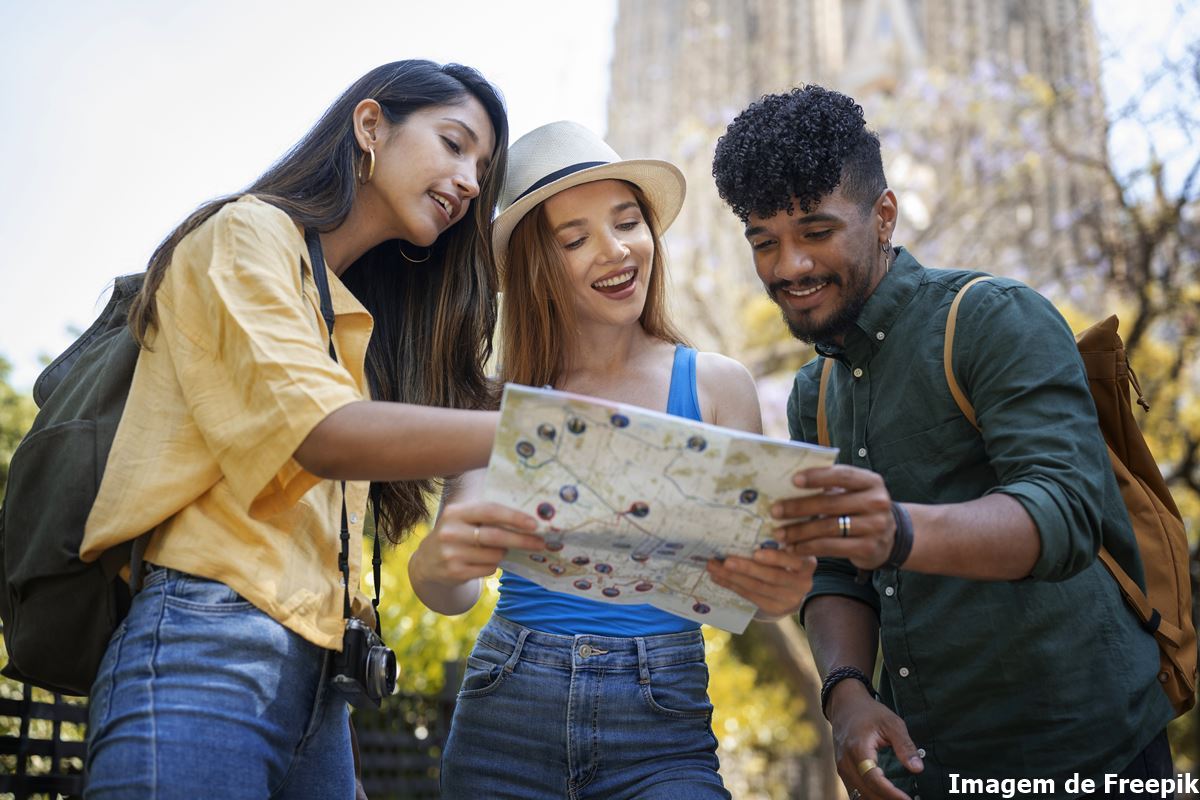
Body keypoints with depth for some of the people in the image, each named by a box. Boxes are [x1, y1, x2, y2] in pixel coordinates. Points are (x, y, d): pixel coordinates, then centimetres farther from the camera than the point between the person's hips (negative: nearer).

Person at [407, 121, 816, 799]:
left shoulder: (717, 385, 0)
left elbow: (749, 580, 1)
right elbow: (456, 592, -4)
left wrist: (785, 588, -22)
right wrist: (434, 565, -27)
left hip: (663, 726, -1)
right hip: (507, 713, 1)